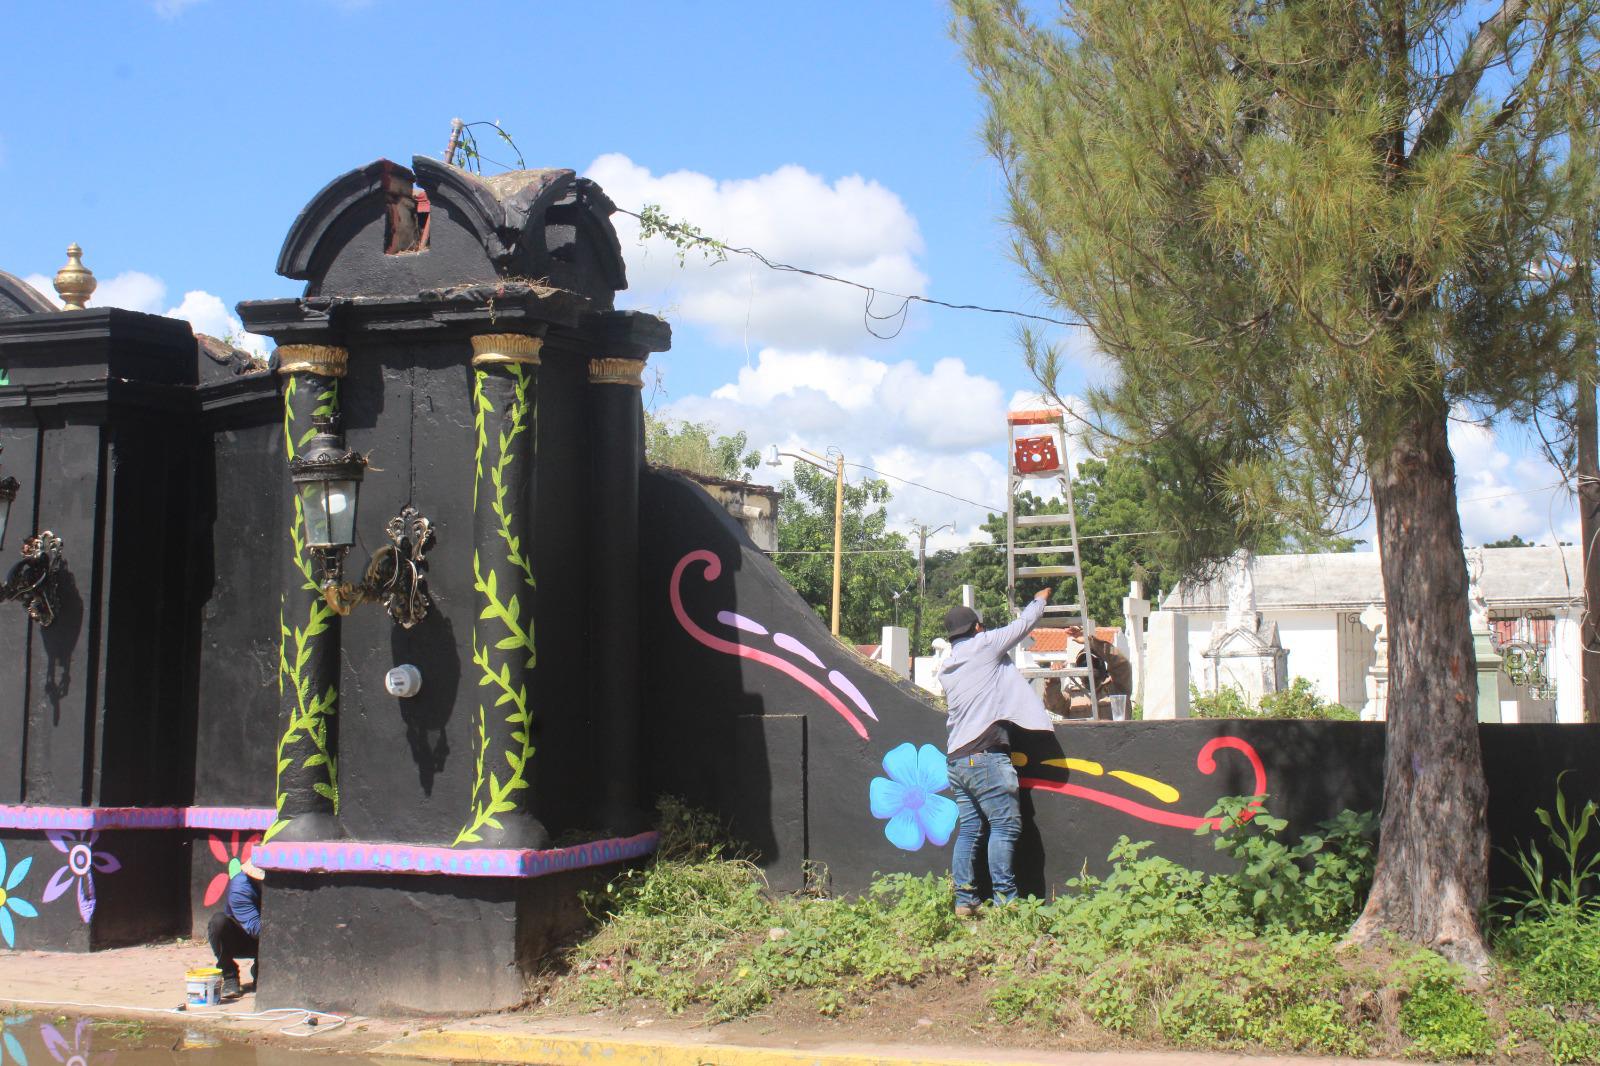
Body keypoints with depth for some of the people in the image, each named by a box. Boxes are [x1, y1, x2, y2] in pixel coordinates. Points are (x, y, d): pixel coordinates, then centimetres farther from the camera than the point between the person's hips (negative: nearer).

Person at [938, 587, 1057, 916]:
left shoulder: (946, 670, 20)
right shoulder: (984, 645, 1)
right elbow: (1024, 624, 12)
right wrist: (1041, 599, 30)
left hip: (956, 758, 8)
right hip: (986, 756, -8)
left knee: (968, 830, 8)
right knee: (1005, 825, -6)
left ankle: (964, 900, 5)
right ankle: (1004, 898, -10)